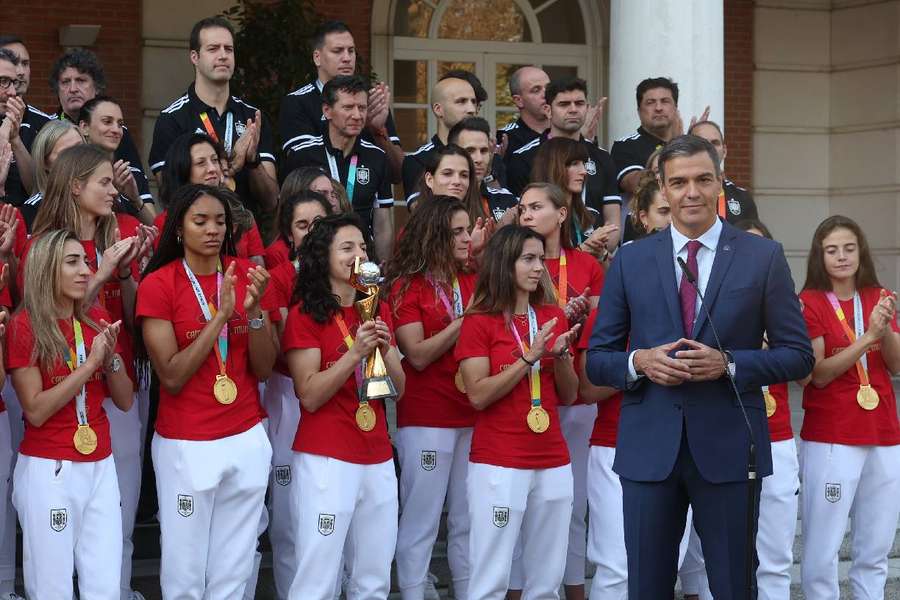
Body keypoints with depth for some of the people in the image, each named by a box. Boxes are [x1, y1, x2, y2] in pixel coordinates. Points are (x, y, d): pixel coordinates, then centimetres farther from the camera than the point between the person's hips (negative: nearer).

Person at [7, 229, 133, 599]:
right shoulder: (24, 326, -9)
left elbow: (125, 401, 7)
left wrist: (111, 357, -11)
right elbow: (36, 411, -14)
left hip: (100, 467, 5)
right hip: (48, 470, -5)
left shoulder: (98, 320, 7)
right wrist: (90, 362, -17)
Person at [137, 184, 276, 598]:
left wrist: (254, 309, -16)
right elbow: (172, 377, -14)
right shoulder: (158, 284, -8)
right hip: (186, 446, -3)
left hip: (248, 440, 3)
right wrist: (221, 315, -20)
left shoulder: (247, 274, 3)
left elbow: (264, 369, 0)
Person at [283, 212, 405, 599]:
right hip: (326, 459, -6)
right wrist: (355, 353, -21)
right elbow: (309, 396, -13)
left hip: (378, 458, 6)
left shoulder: (377, 310, 12)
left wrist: (385, 349, -9)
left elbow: (398, 389, 9)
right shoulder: (305, 314, -6)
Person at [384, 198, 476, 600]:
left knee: (470, 520, 10)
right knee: (420, 520, 0)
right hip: (427, 418, -5)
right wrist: (465, 320, -17)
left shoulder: (473, 282, 9)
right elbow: (418, 356, -12)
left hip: (473, 415, 5)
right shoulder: (406, 285, -4)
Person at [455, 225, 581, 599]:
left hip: (553, 463, 5)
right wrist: (529, 356, -17)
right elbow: (478, 396, -12)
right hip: (498, 465, -5)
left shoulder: (553, 316, 10)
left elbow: (568, 396, 12)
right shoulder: (479, 321, -4)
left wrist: (560, 355, -7)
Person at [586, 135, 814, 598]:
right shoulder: (629, 261, 7)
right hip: (649, 447, 1)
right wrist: (638, 362, -13)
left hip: (729, 445, -1)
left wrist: (728, 364, -14)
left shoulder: (763, 257, 2)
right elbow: (597, 360, 9)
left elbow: (798, 355, 2)